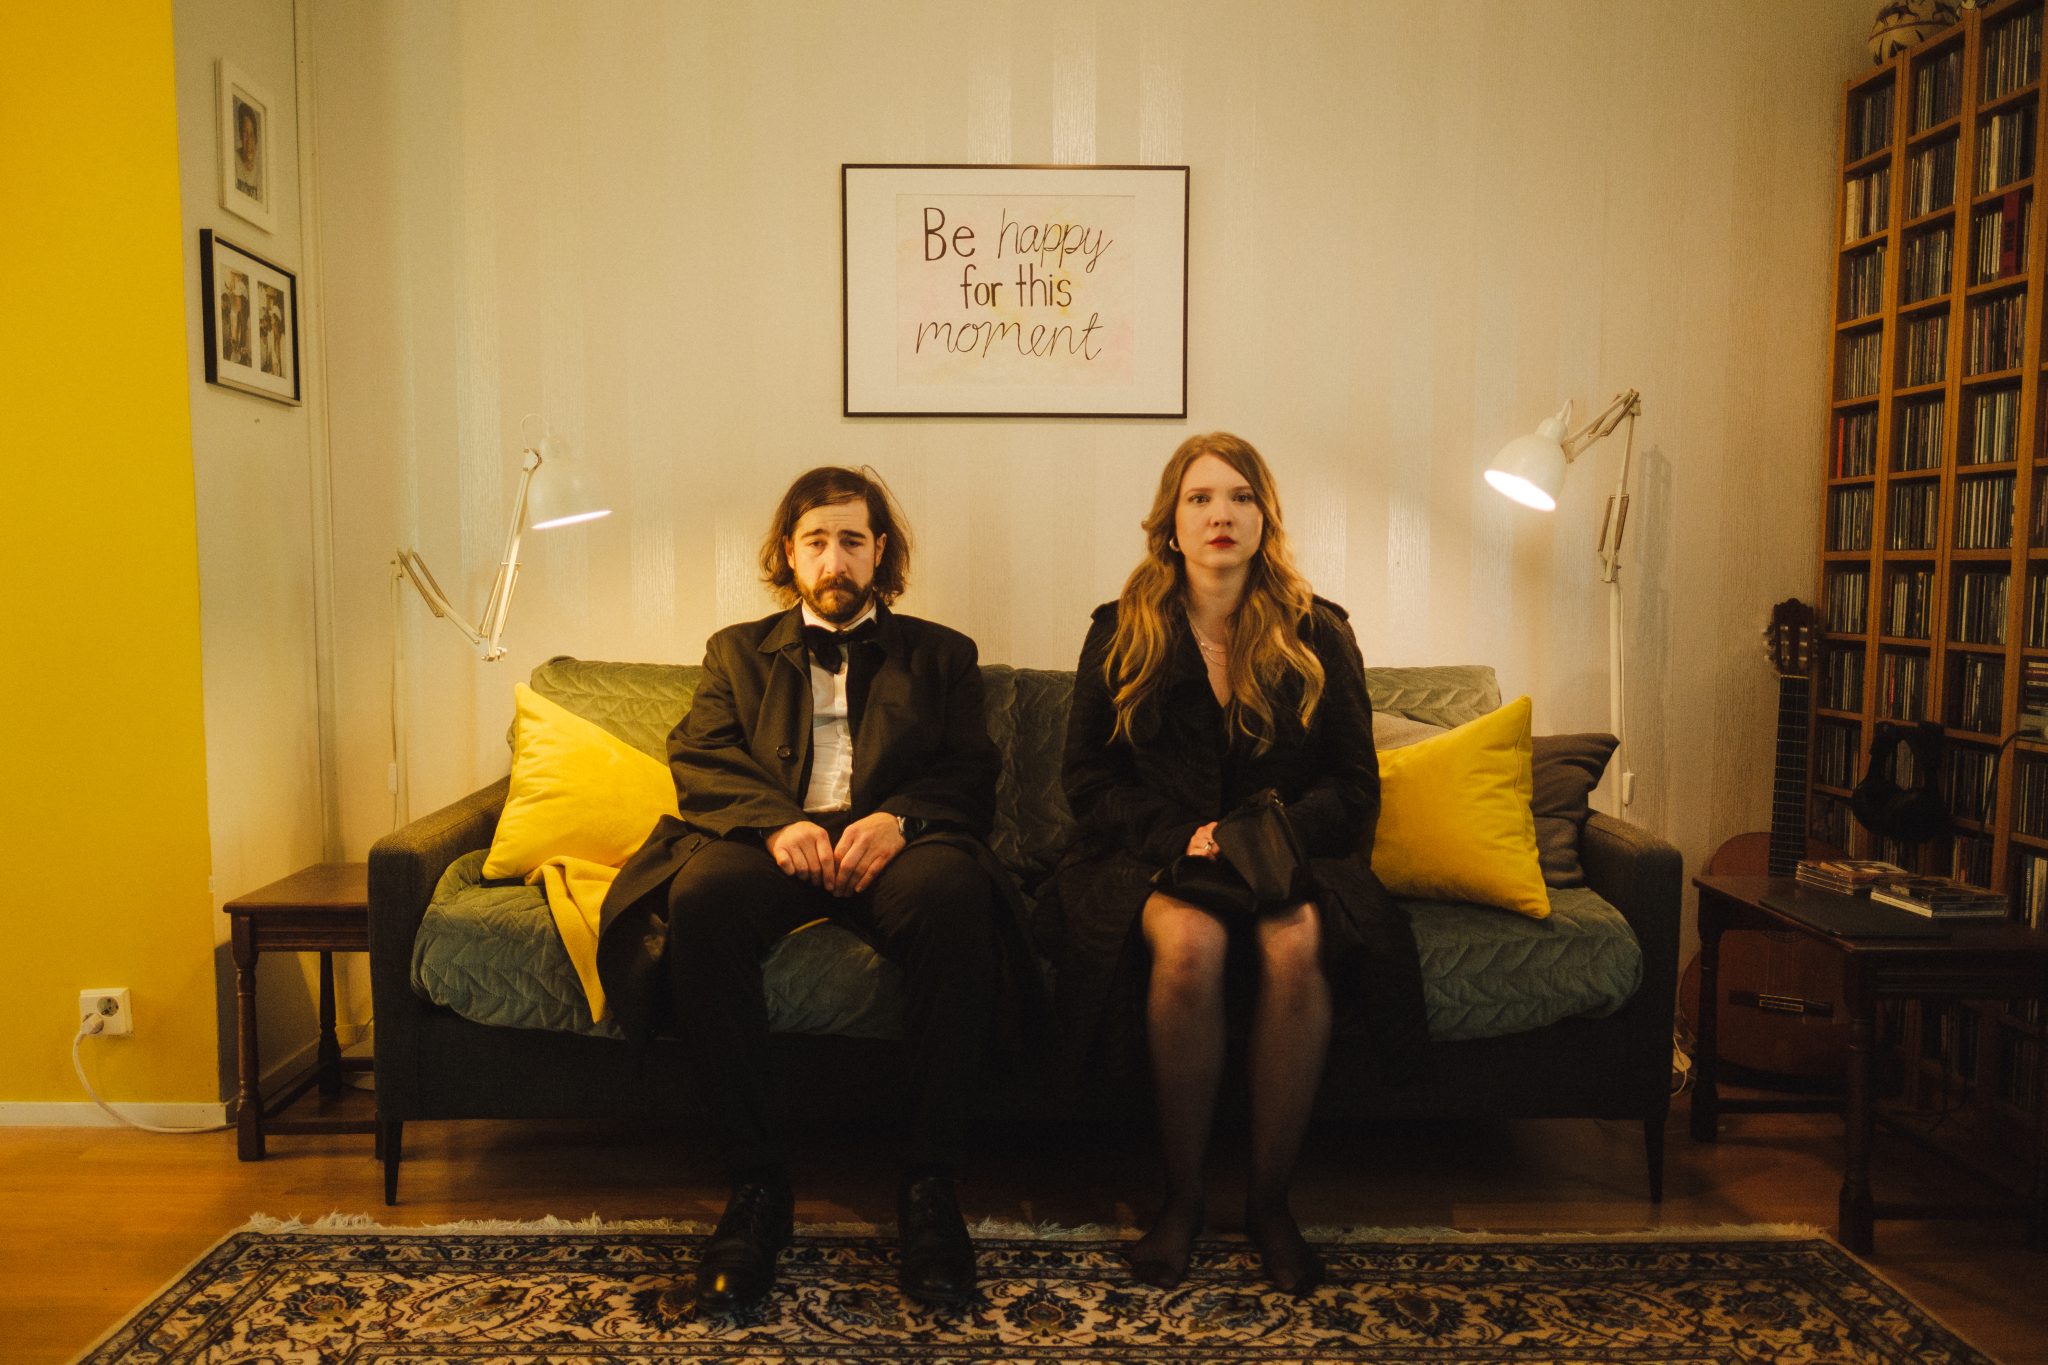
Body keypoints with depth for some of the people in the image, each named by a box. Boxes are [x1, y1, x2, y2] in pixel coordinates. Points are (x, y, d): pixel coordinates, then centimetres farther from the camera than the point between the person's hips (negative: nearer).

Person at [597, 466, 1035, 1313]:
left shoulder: (940, 654, 23)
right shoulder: (739, 650, 26)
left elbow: (972, 775, 10)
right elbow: (698, 756, 9)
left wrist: (899, 818, -13)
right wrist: (777, 822, -13)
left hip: (895, 843, -1)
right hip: (774, 843, 1)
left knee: (954, 892, -37)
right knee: (701, 896, -35)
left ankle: (931, 1185, -26)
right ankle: (755, 1180, -24)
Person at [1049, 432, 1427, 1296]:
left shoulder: (1319, 636, 7)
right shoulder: (1120, 635, 6)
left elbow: (1354, 785, 6)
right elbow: (1087, 778, 3)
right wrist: (1181, 837, -13)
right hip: (1153, 856, 0)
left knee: (1298, 941, -33)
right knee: (1191, 940, -34)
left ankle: (1271, 1199, -14)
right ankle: (1181, 1196, -15)